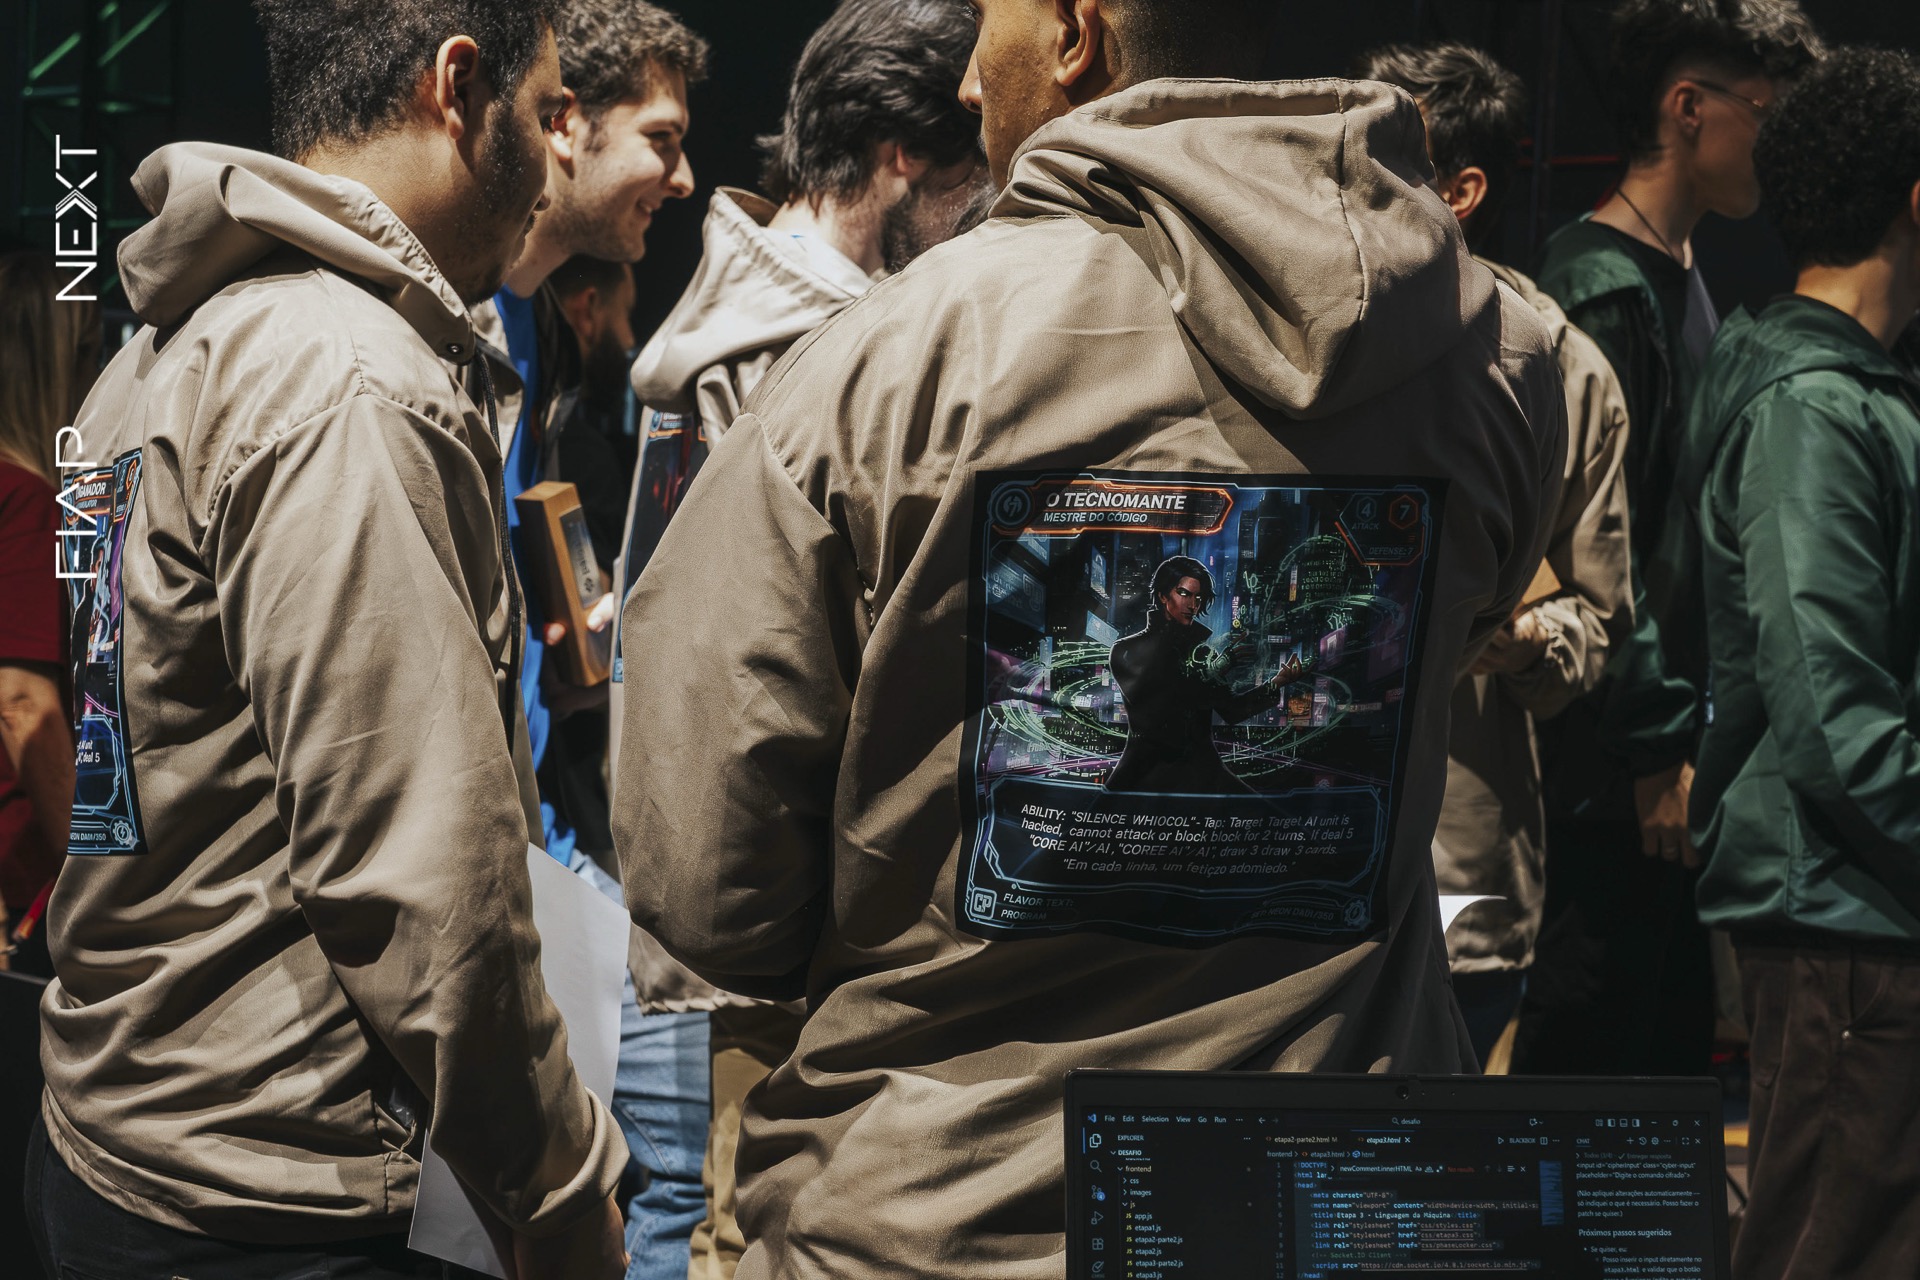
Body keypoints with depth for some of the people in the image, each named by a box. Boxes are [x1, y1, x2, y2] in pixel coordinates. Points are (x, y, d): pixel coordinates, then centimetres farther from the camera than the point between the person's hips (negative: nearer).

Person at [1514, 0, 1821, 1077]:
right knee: (1593, 1028, -4)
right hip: (1622, 776, -10)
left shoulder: (1683, 280, 17)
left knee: (1677, 1020, 14)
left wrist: (1702, 728, 17)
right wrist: (1660, 752, -20)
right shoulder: (1601, 288, -14)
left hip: (1676, 750, 10)